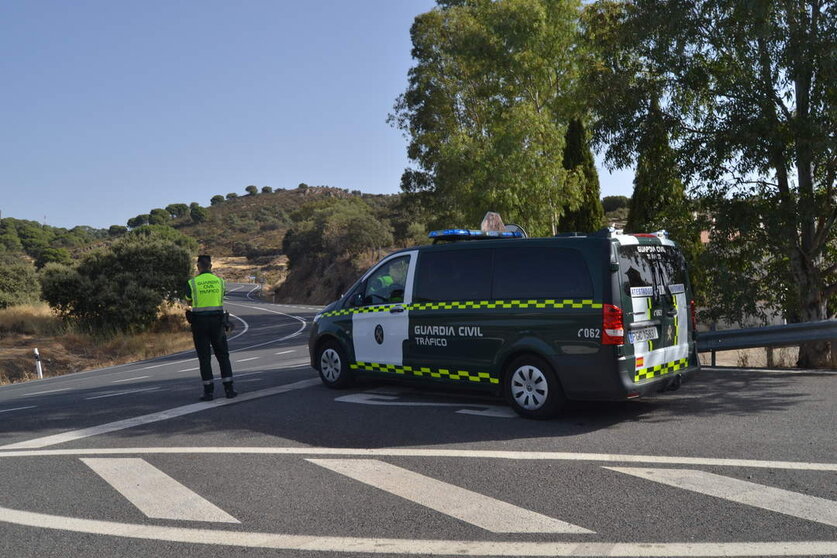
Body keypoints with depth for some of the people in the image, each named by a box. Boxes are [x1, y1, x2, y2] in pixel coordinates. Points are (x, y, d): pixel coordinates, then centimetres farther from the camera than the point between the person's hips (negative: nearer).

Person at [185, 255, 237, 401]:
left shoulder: (192, 283, -4)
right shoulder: (219, 281, 3)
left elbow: (188, 301, 13)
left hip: (199, 322, -1)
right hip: (217, 321, 2)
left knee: (204, 357, 4)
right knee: (223, 355, 9)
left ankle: (208, 391, 2)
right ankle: (229, 389, 5)